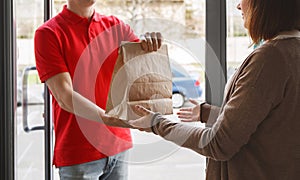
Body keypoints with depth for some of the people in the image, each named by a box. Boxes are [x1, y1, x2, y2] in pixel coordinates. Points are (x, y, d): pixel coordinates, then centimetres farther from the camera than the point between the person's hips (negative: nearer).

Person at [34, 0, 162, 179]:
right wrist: (107, 118, -29)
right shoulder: (49, 33, -6)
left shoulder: (115, 26, 9)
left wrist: (151, 44, -18)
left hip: (119, 146, 4)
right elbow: (64, 97, -15)